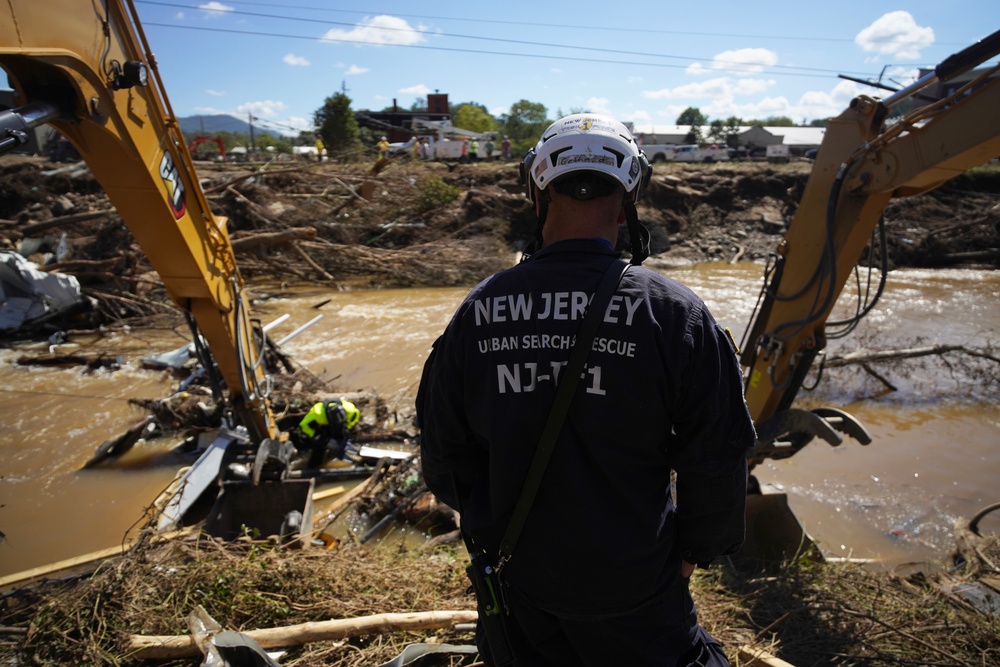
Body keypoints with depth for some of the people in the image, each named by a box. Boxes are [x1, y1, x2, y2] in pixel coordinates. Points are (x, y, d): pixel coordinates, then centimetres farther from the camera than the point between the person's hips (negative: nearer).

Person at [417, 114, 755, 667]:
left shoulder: (478, 310, -13)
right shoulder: (674, 313, -20)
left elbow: (443, 450, -3)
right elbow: (717, 459, -13)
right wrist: (698, 547, 6)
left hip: (515, 573, 3)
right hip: (632, 583, -2)